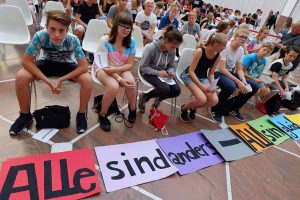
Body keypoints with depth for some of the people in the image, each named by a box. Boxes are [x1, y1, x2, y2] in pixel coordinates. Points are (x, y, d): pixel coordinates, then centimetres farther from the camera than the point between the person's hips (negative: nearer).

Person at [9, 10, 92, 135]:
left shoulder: (73, 40, -30)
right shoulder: (40, 36, -28)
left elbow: (83, 66, -29)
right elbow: (26, 61, -22)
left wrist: (61, 80, -32)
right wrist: (48, 82, -30)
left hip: (67, 65, -1)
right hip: (47, 63, 2)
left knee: (87, 80, -31)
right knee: (20, 77, -24)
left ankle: (81, 114, -7)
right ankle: (25, 115, 1)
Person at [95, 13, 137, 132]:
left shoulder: (131, 42, -9)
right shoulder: (105, 41, -19)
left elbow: (129, 64, -8)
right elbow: (105, 64, -18)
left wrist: (115, 69, -25)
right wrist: (120, 79, -30)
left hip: (122, 69, 3)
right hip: (103, 69, -3)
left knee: (131, 83, -29)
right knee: (114, 86, -33)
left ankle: (132, 109, 2)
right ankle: (103, 115, -7)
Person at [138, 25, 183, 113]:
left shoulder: (172, 50, -9)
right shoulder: (151, 48, -25)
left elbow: (172, 66, 4)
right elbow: (143, 67, -19)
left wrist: (171, 73, -19)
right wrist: (158, 73, -31)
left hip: (163, 72, 6)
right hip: (149, 72, -5)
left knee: (177, 90, -14)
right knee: (165, 89, -29)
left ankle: (159, 98, 17)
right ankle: (144, 97, -1)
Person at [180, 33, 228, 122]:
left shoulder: (218, 56, -3)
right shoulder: (200, 51, -22)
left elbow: (211, 73, 6)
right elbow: (191, 71, -21)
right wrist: (201, 86, -25)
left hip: (203, 78, 6)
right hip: (189, 76, -6)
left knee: (214, 100, -15)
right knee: (202, 99, -28)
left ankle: (193, 107, 11)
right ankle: (184, 108, 3)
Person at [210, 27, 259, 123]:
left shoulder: (241, 50, 3)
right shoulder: (225, 47, -20)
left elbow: (239, 69, 5)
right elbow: (221, 69, -25)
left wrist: (244, 81, -15)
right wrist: (238, 82, -28)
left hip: (230, 73, 8)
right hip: (218, 73, -8)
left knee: (254, 87, -2)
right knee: (231, 86, -38)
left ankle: (233, 108, 14)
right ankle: (215, 109, -11)